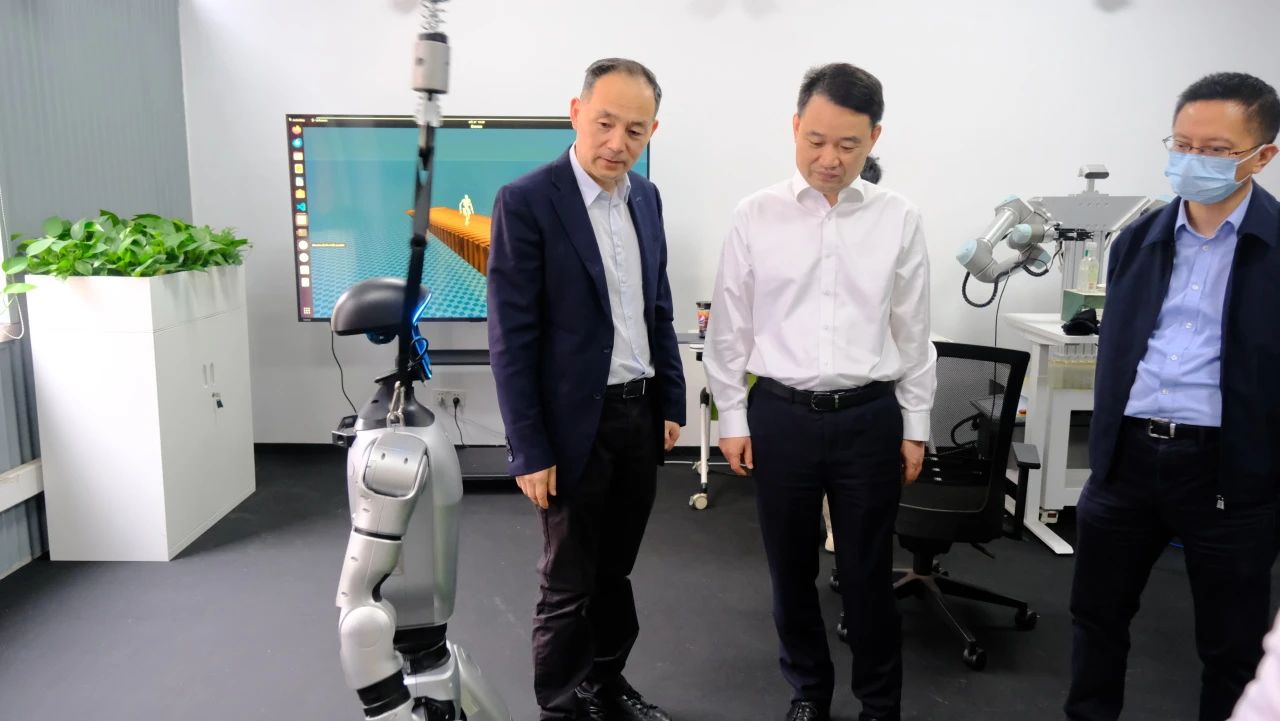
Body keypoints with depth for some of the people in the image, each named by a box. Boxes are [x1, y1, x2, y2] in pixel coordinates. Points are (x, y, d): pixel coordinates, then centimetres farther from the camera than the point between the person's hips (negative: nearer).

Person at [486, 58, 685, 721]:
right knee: (569, 586, 8)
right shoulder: (526, 202, -14)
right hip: (575, 424, -6)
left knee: (614, 572, 20)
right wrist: (529, 450, -15)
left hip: (640, 416, 6)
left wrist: (672, 403, 11)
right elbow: (511, 339, -15)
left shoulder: (646, 198, 6)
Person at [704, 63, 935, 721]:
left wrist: (915, 427, 6)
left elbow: (913, 333, 5)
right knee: (790, 570, 15)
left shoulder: (899, 220, -1)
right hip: (781, 416, 0)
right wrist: (733, 418, 2)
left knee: (867, 574, 11)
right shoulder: (755, 217, -3)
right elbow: (730, 326, 2)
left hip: (870, 418, 0)